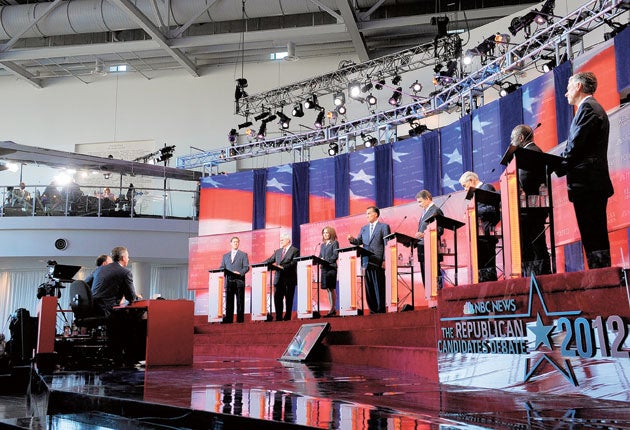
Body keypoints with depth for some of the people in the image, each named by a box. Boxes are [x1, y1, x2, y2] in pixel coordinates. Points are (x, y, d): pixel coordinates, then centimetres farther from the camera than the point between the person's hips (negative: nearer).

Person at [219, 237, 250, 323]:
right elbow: (222, 267, 17)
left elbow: (246, 267, 1)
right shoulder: (225, 256, 21)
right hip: (228, 281, 3)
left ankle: (240, 319, -3)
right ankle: (228, 319, 1)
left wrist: (240, 273, -16)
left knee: (240, 301, -3)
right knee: (228, 301, 0)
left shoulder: (243, 255, 10)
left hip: (239, 281, -3)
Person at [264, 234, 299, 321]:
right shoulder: (278, 251, 18)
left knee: (289, 299, 1)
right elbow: (270, 260, 15)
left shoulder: (295, 251, -1)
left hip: (289, 279, -5)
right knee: (277, 298, 2)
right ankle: (278, 317, 7)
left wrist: (283, 267, -23)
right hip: (279, 279, 5)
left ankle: (287, 317, 7)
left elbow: (294, 263, -13)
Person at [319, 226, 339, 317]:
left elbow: (335, 255, -9)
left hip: (331, 267, -6)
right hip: (324, 268, 6)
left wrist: (327, 261, -16)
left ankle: (333, 309, -5)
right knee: (328, 289, 5)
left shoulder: (334, 243, 1)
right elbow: (320, 256, 19)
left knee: (332, 288, -7)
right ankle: (332, 308, 9)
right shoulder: (322, 245, 20)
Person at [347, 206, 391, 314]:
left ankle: (381, 309, 0)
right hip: (367, 262, 5)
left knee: (379, 286, -4)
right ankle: (372, 309, 10)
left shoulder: (384, 227, 4)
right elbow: (358, 241, 13)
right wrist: (352, 239, -9)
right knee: (369, 286, 5)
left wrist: (385, 260, -10)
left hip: (378, 262, -5)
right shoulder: (364, 228, 20)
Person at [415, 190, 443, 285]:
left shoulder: (436, 210, -8)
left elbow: (439, 230, -15)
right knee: (425, 280, 9)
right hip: (422, 250, 9)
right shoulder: (425, 212, 21)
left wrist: (423, 234, -27)